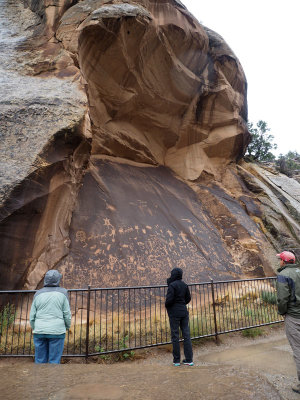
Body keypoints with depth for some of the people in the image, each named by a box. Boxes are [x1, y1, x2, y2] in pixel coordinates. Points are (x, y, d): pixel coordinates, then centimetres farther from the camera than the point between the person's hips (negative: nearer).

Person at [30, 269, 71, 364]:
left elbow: (32, 316, 3)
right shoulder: (62, 293, -6)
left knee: (40, 361, 11)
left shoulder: (38, 294, 1)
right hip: (56, 332, -3)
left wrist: (35, 329, 19)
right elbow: (67, 314, -5)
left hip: (40, 331, 3)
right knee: (54, 362, 5)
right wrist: (68, 326, 12)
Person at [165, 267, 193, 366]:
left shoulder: (172, 285, -16)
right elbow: (188, 298, 10)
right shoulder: (184, 285, 4)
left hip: (174, 313, -6)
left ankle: (176, 360, 14)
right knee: (186, 335, 9)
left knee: (175, 336, 5)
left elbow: (169, 299, -20)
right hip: (184, 312, 6)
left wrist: (167, 306, 0)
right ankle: (189, 359, 15)